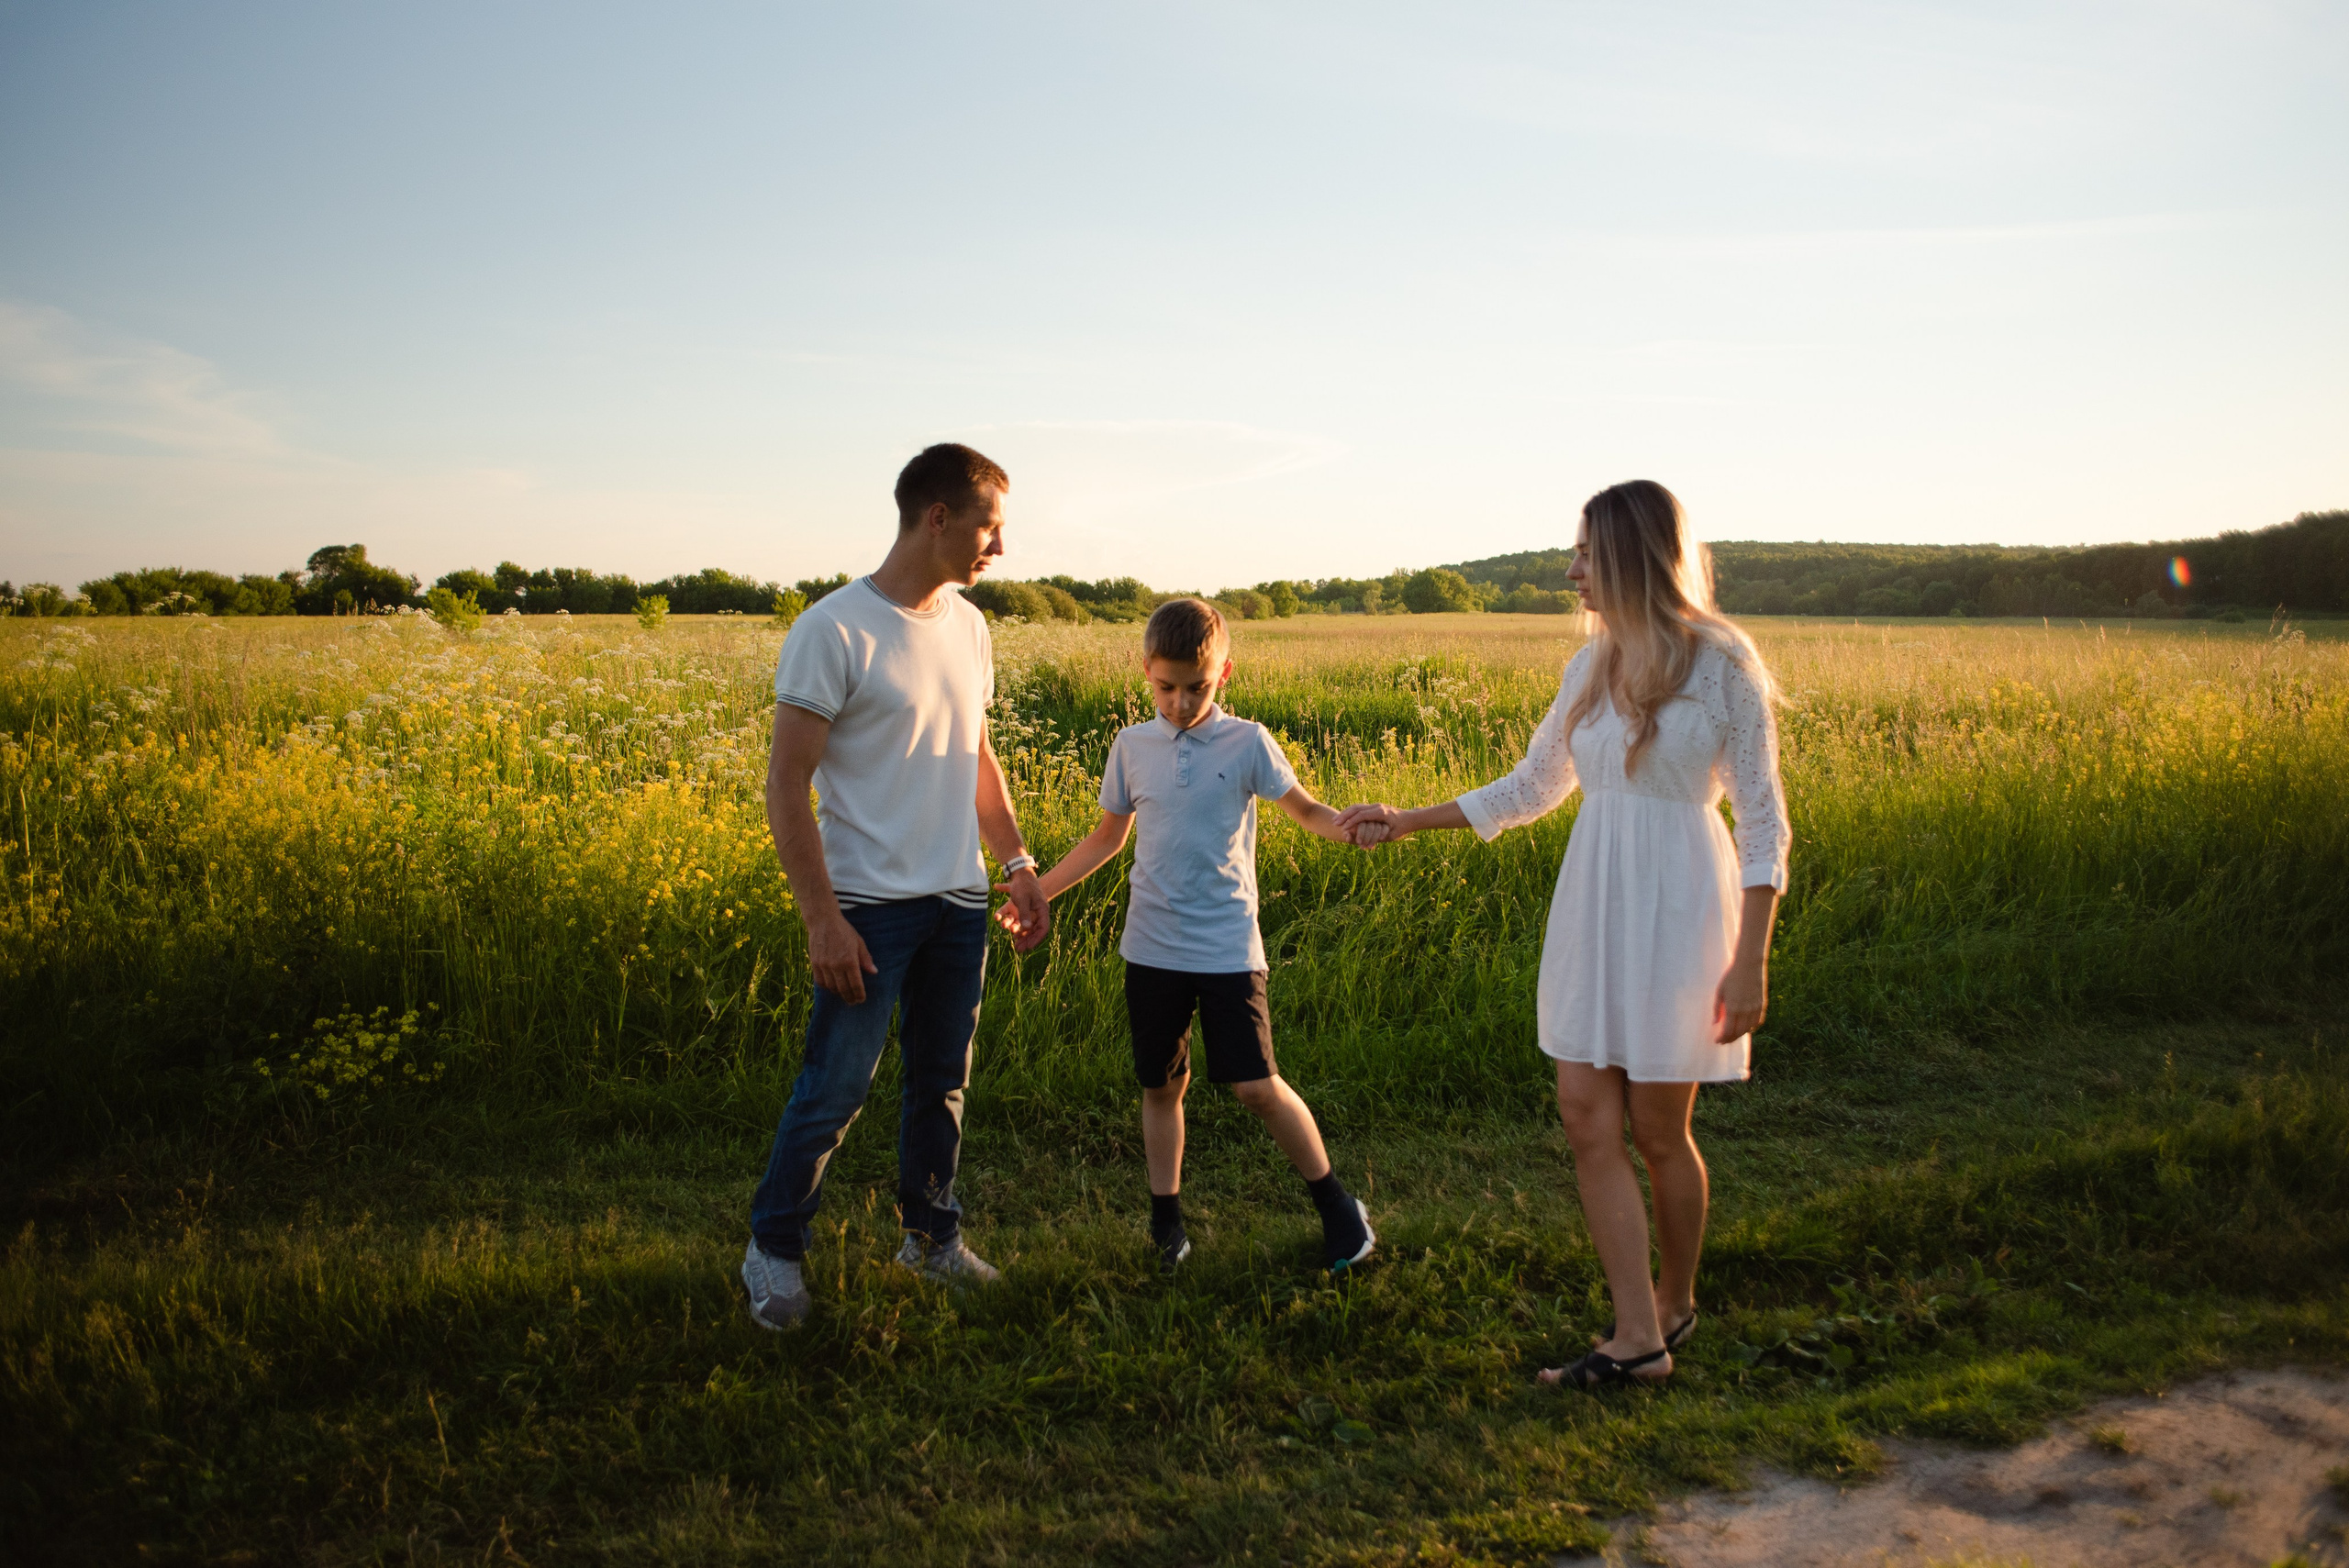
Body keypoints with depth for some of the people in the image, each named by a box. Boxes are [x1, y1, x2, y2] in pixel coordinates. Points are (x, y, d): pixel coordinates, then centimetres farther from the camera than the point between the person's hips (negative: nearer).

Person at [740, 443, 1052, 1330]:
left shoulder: (967, 626, 8)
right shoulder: (833, 632, -14)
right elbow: (786, 785, -14)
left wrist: (1019, 867, 14)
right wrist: (822, 918, -18)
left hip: (958, 902, 7)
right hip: (868, 906, -6)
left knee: (942, 1080, 15)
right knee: (835, 1088, -1)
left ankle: (931, 1233, 32)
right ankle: (774, 1249, 19)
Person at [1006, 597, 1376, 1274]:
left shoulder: (1246, 743, -5)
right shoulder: (1132, 746, 3)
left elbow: (1307, 811, -1)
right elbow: (1107, 837, 14)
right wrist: (1036, 890, 9)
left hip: (1227, 947, -3)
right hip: (1152, 949, 3)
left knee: (1257, 1086, -5)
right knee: (1161, 1085, 11)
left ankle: (1336, 1205, 14)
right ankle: (1166, 1219, 26)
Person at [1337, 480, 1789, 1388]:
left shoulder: (1722, 662, -9)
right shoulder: (1591, 667, 8)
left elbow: (1763, 821, -8)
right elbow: (1532, 789, 18)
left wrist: (1750, 961, -13)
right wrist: (1408, 822, 15)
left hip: (1679, 913, -6)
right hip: (1593, 911, 6)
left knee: (1656, 1130, 4)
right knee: (1586, 1118, 0)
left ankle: (1675, 1302, 29)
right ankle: (1638, 1338, 8)